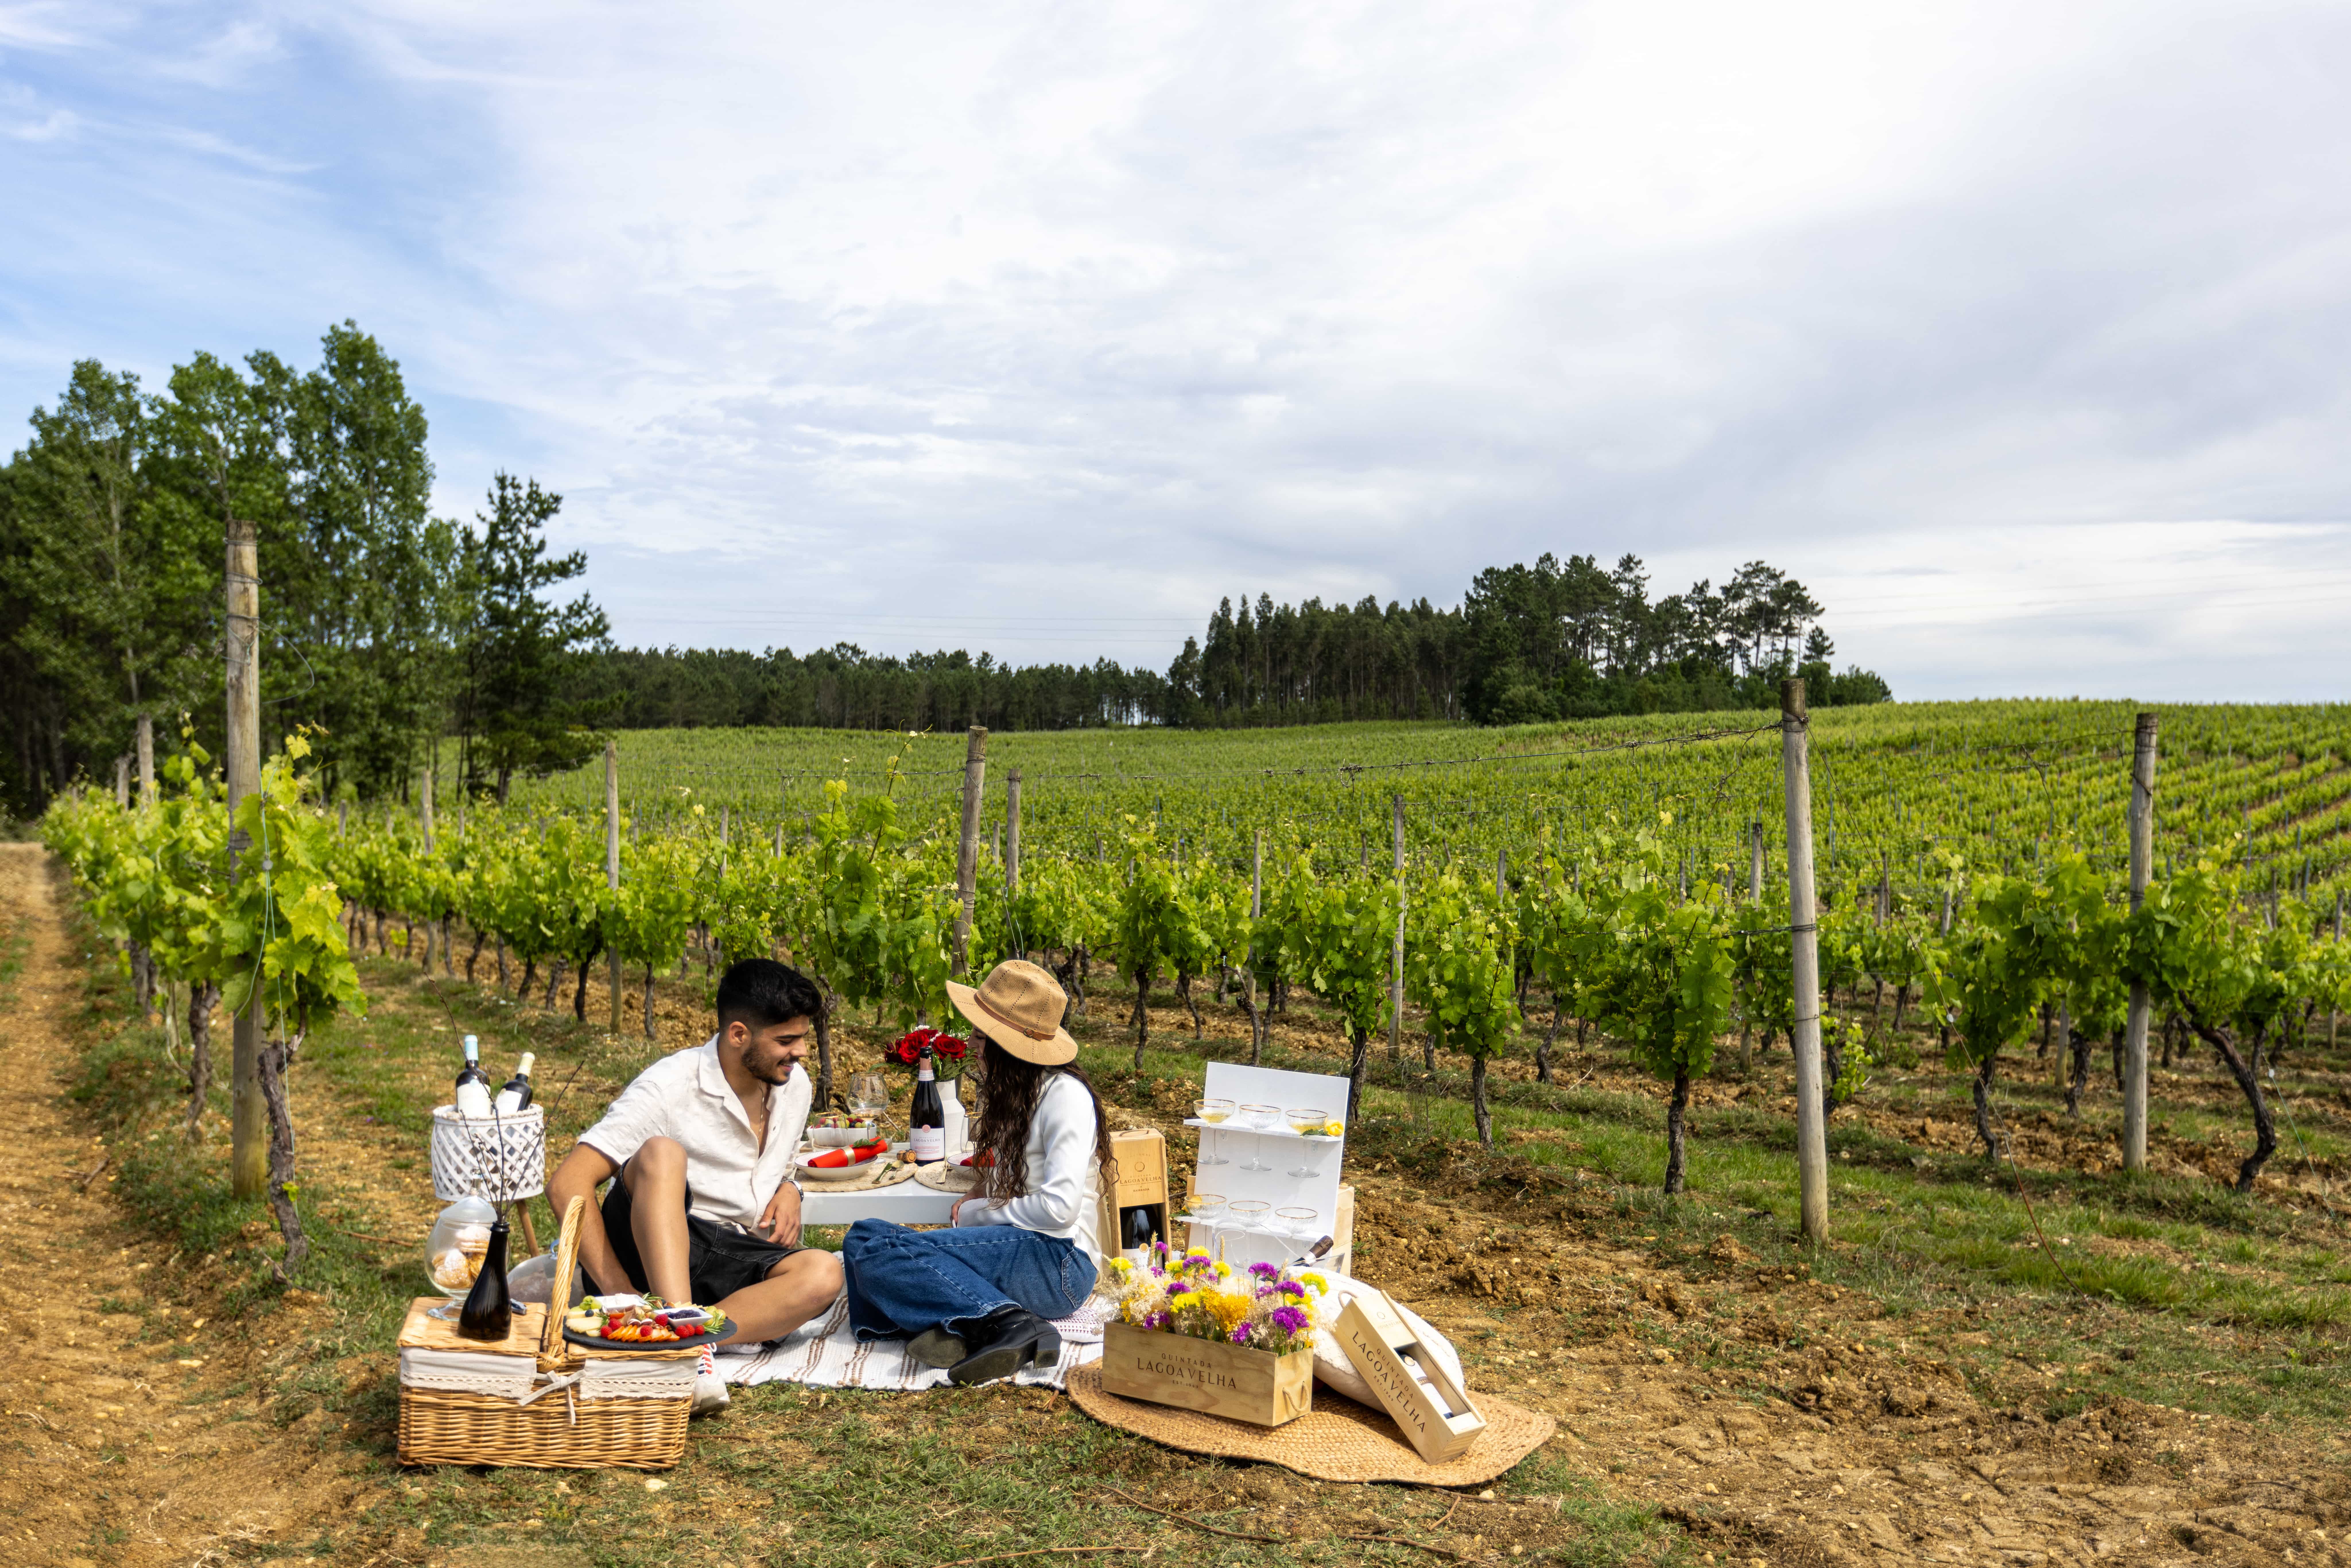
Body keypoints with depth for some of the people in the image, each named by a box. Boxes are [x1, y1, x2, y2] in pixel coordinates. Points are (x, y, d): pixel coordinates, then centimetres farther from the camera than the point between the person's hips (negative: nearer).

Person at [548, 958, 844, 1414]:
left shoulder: (794, 1085, 7)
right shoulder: (668, 1088, -14)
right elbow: (568, 1185, -19)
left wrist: (788, 1192, 0)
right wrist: (618, 1291, -25)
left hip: (735, 1265, 4)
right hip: (649, 1251, -4)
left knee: (823, 1273, -28)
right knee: (661, 1154, -35)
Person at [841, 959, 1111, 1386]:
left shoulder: (1065, 1095, -8)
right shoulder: (1012, 1093, 20)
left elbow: (1058, 1209, -17)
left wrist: (975, 1213, -4)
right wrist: (980, 1197, 8)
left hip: (1057, 1261, -9)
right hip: (1017, 1247, 9)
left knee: (869, 1245, -23)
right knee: (866, 1235, -11)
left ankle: (1010, 1324, -34)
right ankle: (959, 1329, -30)